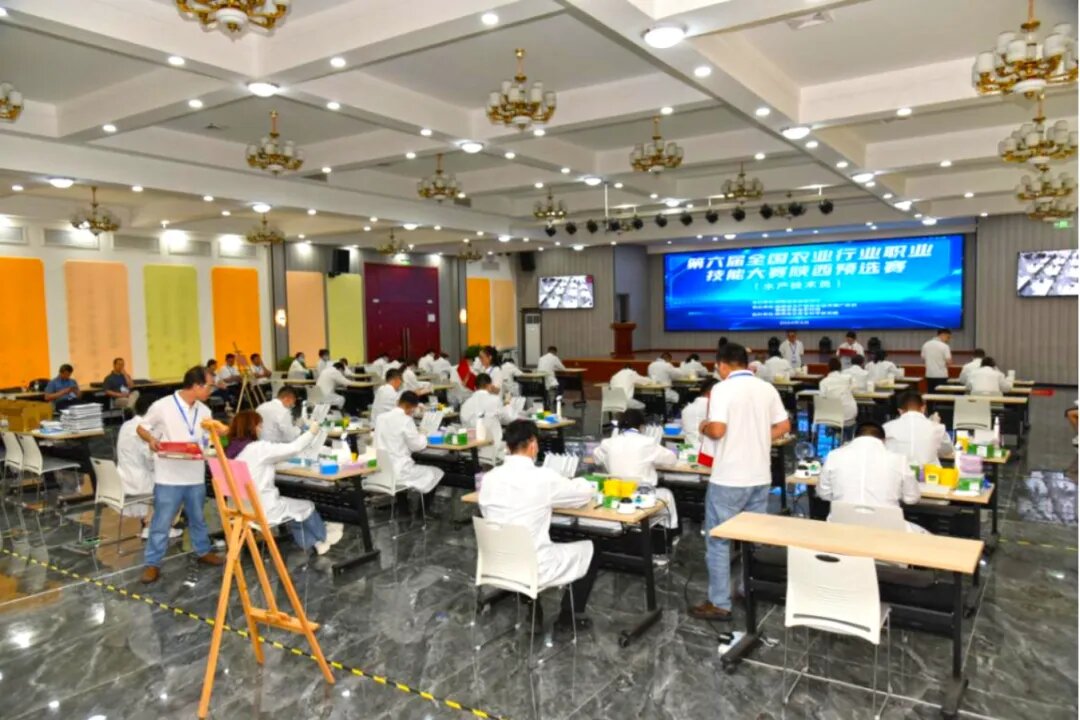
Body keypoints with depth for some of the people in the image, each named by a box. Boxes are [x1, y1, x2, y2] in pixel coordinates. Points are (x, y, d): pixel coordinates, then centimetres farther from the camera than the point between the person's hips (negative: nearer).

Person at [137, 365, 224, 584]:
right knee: (161, 522, 3)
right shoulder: (162, 406, -11)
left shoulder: (204, 411, 5)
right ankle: (153, 564, 16)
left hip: (196, 476, 5)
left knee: (197, 517, 20)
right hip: (169, 477, -5)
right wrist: (151, 439, -19)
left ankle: (203, 551, 37)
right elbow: (141, 427, 0)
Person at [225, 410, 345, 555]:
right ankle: (322, 537, 42)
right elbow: (293, 448, -18)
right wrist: (311, 433, -2)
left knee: (293, 505, 27)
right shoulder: (259, 448, -20)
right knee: (307, 507, 16)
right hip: (262, 510, -8)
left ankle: (311, 541, 34)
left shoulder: (230, 451, 4)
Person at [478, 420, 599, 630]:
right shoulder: (543, 477, -18)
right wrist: (578, 482, 23)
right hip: (534, 568, -5)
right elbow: (586, 494, -2)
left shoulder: (489, 478, -5)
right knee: (590, 550, 17)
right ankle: (569, 614, 30)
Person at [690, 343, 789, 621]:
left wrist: (704, 427, -1)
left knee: (719, 540, 4)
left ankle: (719, 604, 8)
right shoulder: (767, 389, 6)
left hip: (729, 478, -6)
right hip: (760, 476, 6)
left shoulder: (722, 388, -14)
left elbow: (718, 430, -22)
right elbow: (784, 426, 10)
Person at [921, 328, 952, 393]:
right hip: (941, 375, -5)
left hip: (929, 375, 5)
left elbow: (923, 359, 11)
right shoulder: (944, 346, -12)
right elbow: (948, 361, -13)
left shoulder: (926, 345, 5)